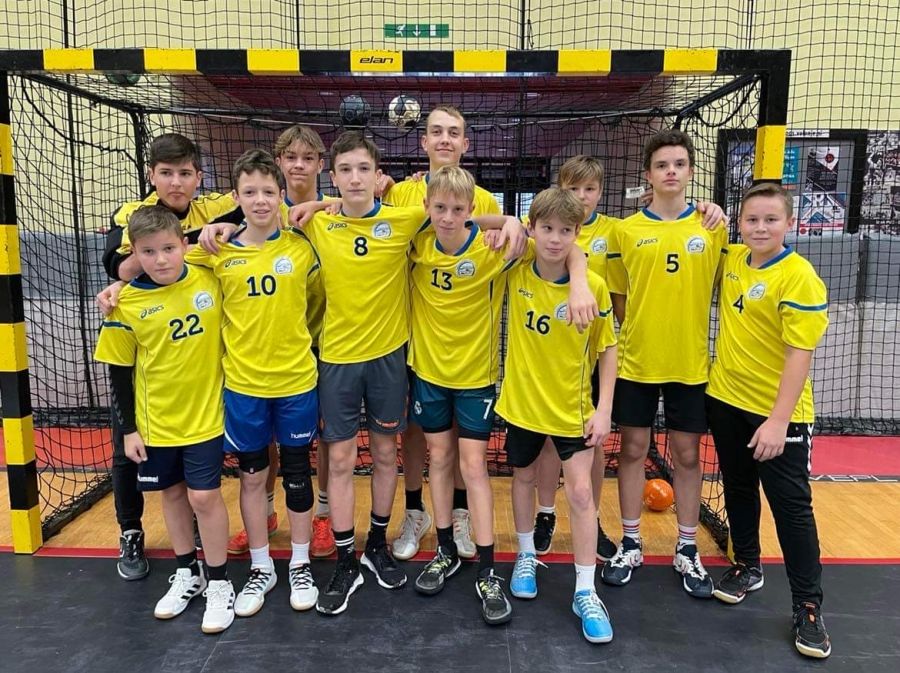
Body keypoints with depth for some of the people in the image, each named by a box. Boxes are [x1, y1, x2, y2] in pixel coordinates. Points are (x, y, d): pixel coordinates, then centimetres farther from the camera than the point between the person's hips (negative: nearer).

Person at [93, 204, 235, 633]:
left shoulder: (210, 280, -12)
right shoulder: (126, 303, -10)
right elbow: (119, 372, -2)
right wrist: (128, 428, -1)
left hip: (205, 414, -2)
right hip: (155, 421, 2)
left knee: (204, 497, -1)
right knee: (173, 494, 16)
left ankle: (219, 582, 19)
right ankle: (187, 573, 36)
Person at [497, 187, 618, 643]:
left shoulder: (594, 286, -15)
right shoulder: (516, 272, -12)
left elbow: (607, 349, -6)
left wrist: (604, 409, -10)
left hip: (572, 407, -1)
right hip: (522, 400, 2)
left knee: (580, 492, 0)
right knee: (524, 479, 18)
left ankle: (585, 592, 15)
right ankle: (526, 557, 41)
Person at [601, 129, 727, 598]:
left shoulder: (712, 228, 1)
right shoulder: (626, 231, 0)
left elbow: (720, 288, 7)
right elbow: (616, 297, 6)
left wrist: (685, 325, -3)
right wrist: (637, 329, -4)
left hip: (691, 364, 1)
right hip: (636, 362, 0)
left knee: (687, 454, 10)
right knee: (633, 449, 8)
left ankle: (687, 551, 26)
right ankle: (630, 544, 25)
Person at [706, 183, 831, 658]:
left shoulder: (799, 278, -18)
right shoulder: (732, 259, 1)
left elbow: (800, 355, -20)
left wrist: (778, 421, -24)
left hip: (778, 412, -6)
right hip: (726, 400, 6)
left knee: (791, 506, 3)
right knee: (738, 489, 18)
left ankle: (808, 607, 16)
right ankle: (747, 566, 38)